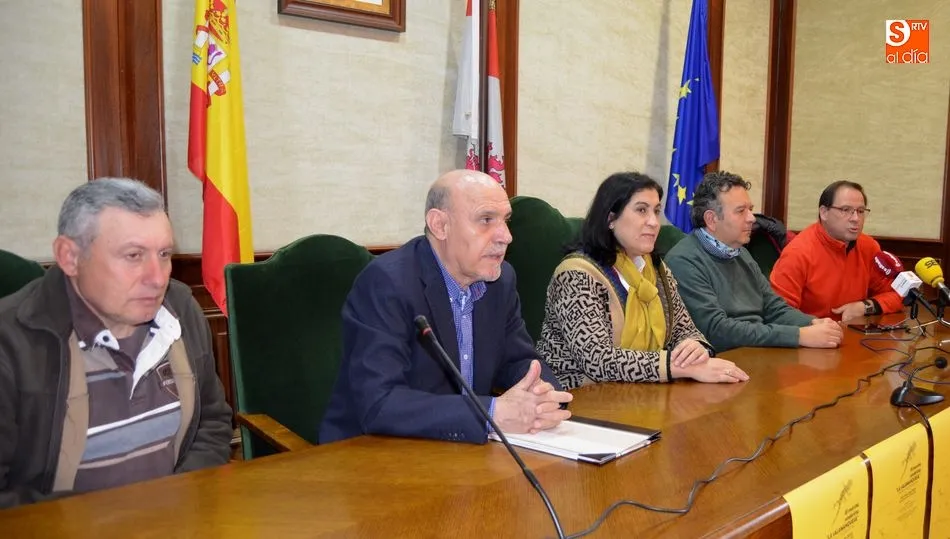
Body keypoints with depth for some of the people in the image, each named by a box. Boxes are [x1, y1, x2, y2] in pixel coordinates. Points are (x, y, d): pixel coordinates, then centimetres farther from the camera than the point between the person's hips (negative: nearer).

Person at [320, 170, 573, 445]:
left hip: (462, 450, 6)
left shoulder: (501, 279, 1)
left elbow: (520, 361, 9)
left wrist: (543, 397, -13)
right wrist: (494, 414, -31)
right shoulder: (385, 282, -19)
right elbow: (377, 404, -26)